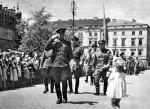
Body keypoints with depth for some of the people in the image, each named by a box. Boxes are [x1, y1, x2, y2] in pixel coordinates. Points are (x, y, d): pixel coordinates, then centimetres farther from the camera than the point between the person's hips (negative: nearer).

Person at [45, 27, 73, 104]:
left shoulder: (67, 43, 10)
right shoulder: (54, 42, 5)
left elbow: (71, 55, 17)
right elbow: (46, 48, -11)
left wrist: (67, 60, 4)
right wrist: (51, 38, -14)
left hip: (65, 65, 0)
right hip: (55, 65, 0)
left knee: (64, 82, -3)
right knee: (56, 82, 4)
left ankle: (65, 98, 12)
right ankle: (59, 98, 16)